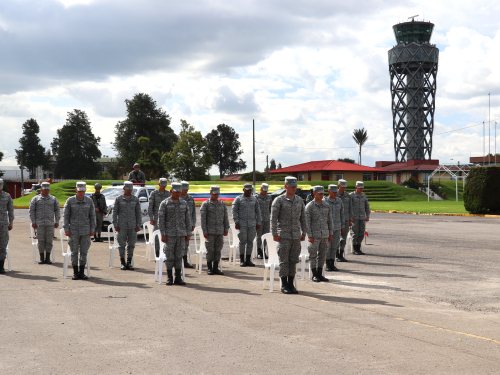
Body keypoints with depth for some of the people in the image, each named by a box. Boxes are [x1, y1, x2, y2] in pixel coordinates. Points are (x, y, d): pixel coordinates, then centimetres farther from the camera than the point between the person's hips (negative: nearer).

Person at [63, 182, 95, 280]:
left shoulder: (89, 201, 2)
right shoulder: (70, 201, -2)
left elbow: (92, 216, 6)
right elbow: (66, 215, 1)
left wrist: (92, 229, 1)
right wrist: (66, 229, -5)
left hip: (85, 231, 1)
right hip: (73, 231, -1)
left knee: (84, 252, 4)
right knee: (74, 252, 2)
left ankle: (82, 272, 11)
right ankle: (75, 273, 9)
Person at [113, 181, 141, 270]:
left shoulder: (135, 199, 7)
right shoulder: (118, 199, 1)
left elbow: (138, 213, 8)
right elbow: (114, 212, 1)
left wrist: (138, 225, 1)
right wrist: (115, 225, -5)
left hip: (132, 226, 2)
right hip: (122, 226, -2)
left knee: (131, 245, 3)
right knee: (122, 244, 0)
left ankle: (129, 263, 11)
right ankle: (123, 263, 9)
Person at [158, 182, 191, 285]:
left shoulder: (184, 203, 9)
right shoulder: (164, 203, -3)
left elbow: (188, 219, 11)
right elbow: (161, 219, -6)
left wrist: (188, 234, 5)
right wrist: (163, 234, -12)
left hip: (181, 234, 3)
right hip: (169, 234, -3)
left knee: (179, 256, 4)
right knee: (170, 256, 0)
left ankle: (178, 278, 8)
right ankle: (169, 278, 8)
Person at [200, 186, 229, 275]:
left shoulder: (222, 204, 10)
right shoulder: (205, 204, -2)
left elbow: (225, 217, 12)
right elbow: (203, 219, -5)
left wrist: (226, 229, 6)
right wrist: (205, 232, -10)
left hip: (220, 231, 4)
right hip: (210, 232, -4)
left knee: (218, 250, 5)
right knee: (210, 250, -1)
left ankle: (216, 268, 12)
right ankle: (209, 268, 8)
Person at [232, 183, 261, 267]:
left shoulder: (254, 199, 11)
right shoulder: (238, 199, 1)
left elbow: (258, 211, 14)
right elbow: (234, 211, -3)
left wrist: (258, 223, 7)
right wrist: (236, 222, -10)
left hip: (252, 224, 3)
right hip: (242, 224, -3)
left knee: (250, 241, 3)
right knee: (243, 241, -3)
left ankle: (248, 260, 9)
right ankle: (242, 260, 3)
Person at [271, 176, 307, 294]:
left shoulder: (300, 200, 10)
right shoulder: (279, 200, -4)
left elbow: (303, 218, 15)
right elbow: (273, 218, -7)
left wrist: (304, 233, 10)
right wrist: (275, 234, -11)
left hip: (296, 236, 5)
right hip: (284, 236, -4)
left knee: (294, 260, 6)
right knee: (284, 261, -2)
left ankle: (291, 284, 13)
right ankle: (284, 285, 5)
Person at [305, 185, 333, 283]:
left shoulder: (327, 205, 7)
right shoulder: (309, 206, -7)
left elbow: (330, 220, 11)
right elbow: (307, 222, -9)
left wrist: (331, 234, 6)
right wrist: (310, 236, -15)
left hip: (325, 235, 5)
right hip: (314, 235, -5)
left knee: (322, 255, 8)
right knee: (313, 255, 1)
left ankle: (320, 274, 15)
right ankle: (314, 275, 10)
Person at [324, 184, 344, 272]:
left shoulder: (339, 201, 5)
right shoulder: (324, 201, -6)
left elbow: (341, 213, 11)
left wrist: (343, 226, 9)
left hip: (337, 227, 3)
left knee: (335, 246, 4)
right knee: (327, 246, -2)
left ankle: (332, 264, 12)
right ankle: (327, 265, 9)